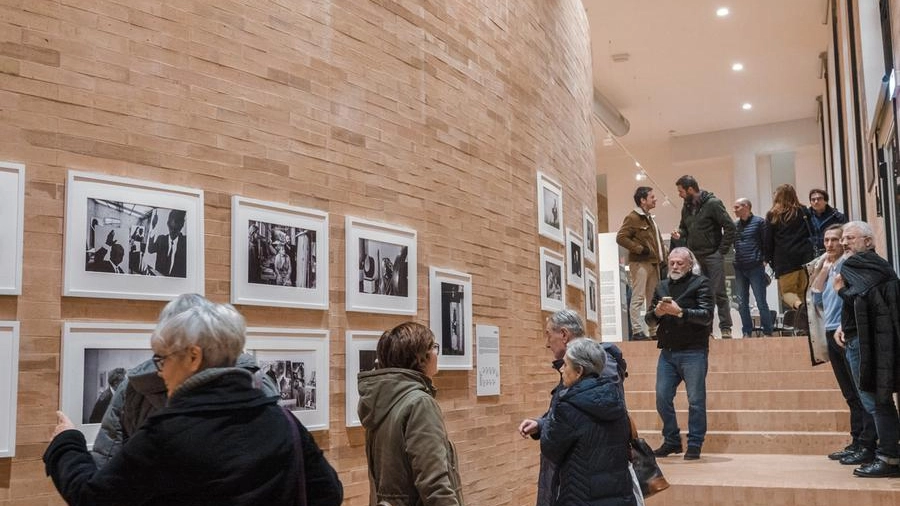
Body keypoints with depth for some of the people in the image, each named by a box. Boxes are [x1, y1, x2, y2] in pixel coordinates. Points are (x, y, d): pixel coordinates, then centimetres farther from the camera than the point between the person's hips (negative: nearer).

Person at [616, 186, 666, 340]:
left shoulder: (649, 218, 20)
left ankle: (654, 331, 18)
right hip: (640, 263, -9)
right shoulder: (633, 218, -9)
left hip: (653, 263, 9)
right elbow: (620, 237, -17)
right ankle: (637, 332, -9)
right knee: (638, 298, -9)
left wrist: (662, 257, 16)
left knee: (654, 299, 12)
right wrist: (640, 249, -19)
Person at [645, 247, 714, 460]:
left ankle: (694, 445, 9)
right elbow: (649, 318, 15)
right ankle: (671, 441, 19)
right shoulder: (662, 286, 15)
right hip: (667, 352, 5)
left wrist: (679, 311, -22)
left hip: (693, 352, -5)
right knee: (662, 398, 6)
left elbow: (706, 316, -12)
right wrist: (657, 312, -7)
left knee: (696, 400, -1)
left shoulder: (700, 283, -1)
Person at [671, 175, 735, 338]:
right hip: (694, 257, 6)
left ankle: (725, 328, 6)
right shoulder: (686, 207, 10)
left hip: (713, 256, -6)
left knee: (718, 293, -2)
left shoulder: (712, 203, -10)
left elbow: (729, 227, -11)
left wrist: (722, 250, -11)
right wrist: (680, 234, 0)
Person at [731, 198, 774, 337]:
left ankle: (768, 332, 5)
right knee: (742, 304, 7)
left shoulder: (759, 222, -1)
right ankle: (746, 332, 13)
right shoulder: (735, 225, 14)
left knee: (761, 302, -2)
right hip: (739, 268, 5)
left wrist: (765, 260, -9)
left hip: (756, 267, -5)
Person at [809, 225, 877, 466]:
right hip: (833, 335, 8)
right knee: (850, 395, 12)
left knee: (861, 393, -5)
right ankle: (856, 443, 17)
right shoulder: (828, 268, 17)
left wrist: (843, 328, -19)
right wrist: (820, 271, 8)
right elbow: (818, 300, 14)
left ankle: (868, 446, -3)